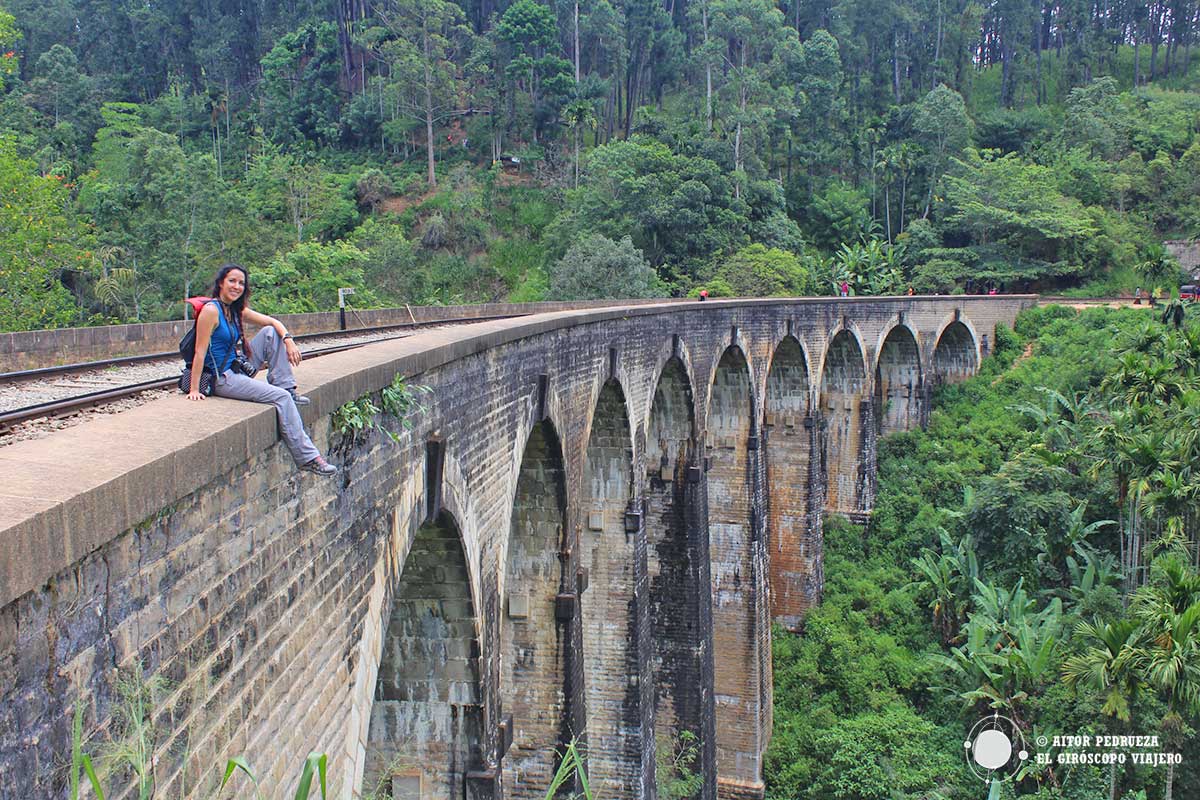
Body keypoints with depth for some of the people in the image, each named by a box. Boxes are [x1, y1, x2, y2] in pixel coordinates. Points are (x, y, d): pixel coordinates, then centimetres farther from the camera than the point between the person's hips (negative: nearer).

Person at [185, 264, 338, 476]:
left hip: (237, 369, 9)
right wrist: (194, 390, -19)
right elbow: (200, 352, -18)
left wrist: (288, 340, -10)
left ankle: (286, 387, -2)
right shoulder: (211, 310, -16)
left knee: (270, 333, 1)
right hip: (220, 379, -9)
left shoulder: (236, 310, 8)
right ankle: (307, 457, -20)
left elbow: (273, 322, 10)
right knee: (280, 398, -20)